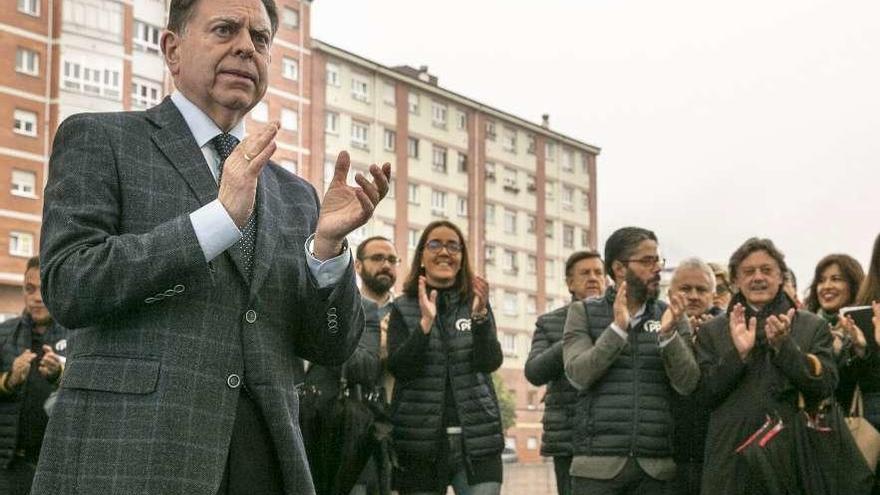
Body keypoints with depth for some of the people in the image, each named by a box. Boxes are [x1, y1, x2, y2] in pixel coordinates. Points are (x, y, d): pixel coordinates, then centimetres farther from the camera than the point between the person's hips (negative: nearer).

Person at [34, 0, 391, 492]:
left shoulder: (295, 194, 15)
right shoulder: (98, 140, 3)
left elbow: (333, 346, 11)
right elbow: (68, 286, -10)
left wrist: (329, 242, -7)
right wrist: (222, 216, -17)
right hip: (128, 455, -4)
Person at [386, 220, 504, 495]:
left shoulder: (477, 303, 8)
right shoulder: (403, 308, 5)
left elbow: (491, 362, -4)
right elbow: (398, 368, -6)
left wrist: (480, 316, -21)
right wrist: (425, 322, -20)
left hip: (477, 438, 1)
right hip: (421, 441, -1)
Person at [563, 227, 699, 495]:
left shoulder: (671, 316, 10)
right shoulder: (583, 313, 5)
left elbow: (688, 384, -1)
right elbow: (578, 374, -9)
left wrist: (668, 334, -16)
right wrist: (617, 328, -19)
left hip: (657, 465, 2)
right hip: (599, 463, -2)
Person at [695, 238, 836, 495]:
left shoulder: (813, 327, 7)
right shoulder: (712, 331, 8)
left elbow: (827, 387, -3)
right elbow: (706, 394, 1)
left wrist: (784, 345, -14)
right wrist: (739, 353, -12)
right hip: (731, 458, 1)